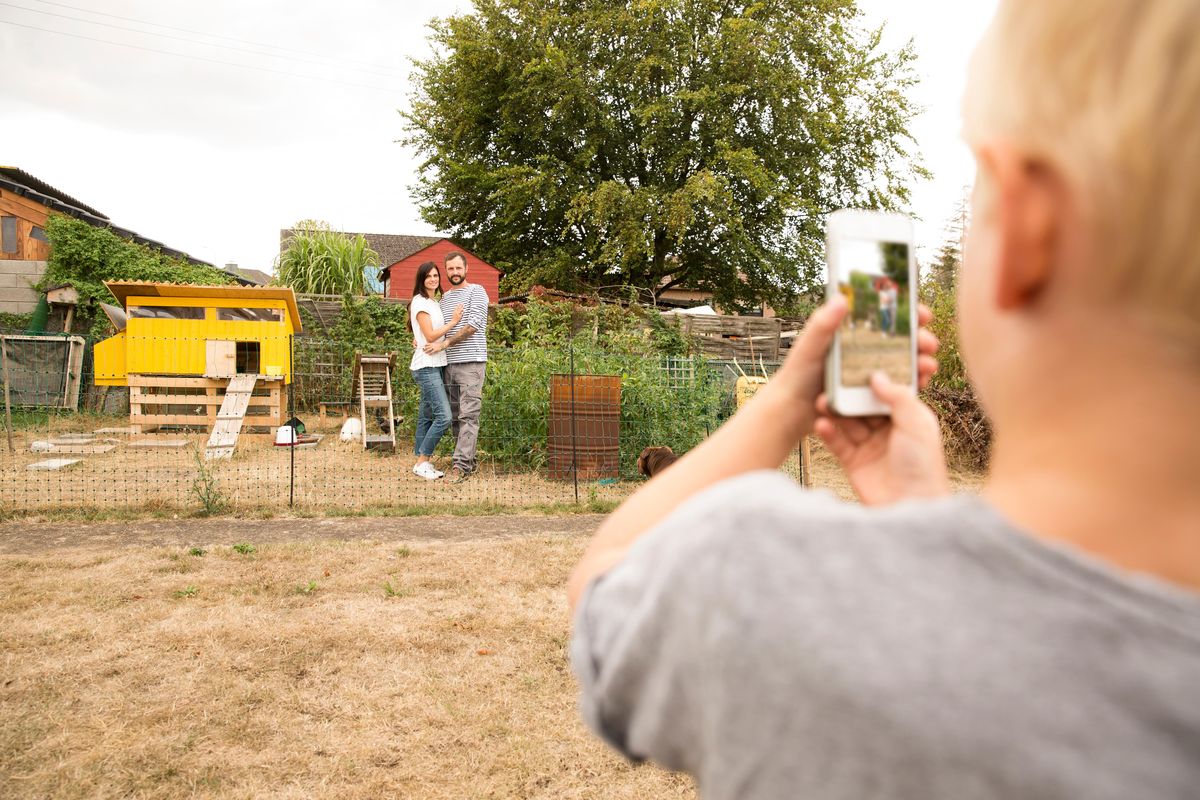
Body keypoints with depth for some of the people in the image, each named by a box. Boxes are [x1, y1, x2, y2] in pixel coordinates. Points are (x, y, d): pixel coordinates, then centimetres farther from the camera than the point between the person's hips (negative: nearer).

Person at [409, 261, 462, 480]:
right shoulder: (420, 302, -8)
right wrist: (453, 321, -8)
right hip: (426, 366, -9)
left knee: (426, 417, 10)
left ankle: (421, 462, 15)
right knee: (444, 416, -14)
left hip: (436, 365, 9)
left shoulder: (435, 303, 19)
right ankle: (422, 462, -4)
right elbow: (430, 336, -13)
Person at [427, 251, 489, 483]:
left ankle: (461, 465, -13)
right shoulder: (444, 297, 19)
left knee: (468, 416, -10)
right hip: (449, 364, 7)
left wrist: (445, 343, -13)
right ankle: (469, 461, 17)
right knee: (455, 416, 8)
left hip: (471, 362, -7)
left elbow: (473, 325, -12)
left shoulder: (476, 291, -1)